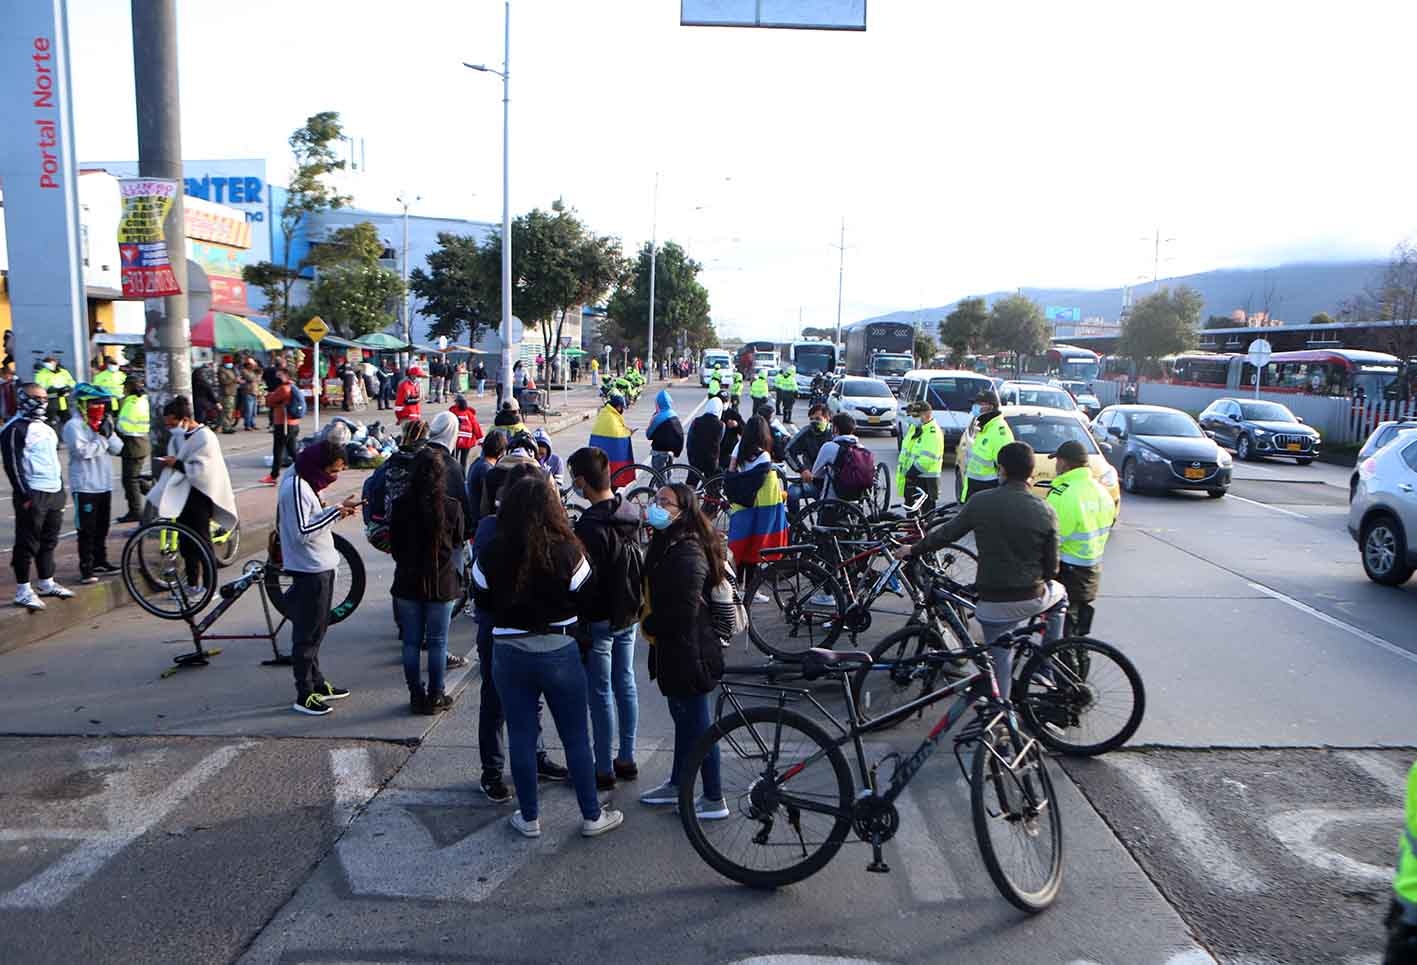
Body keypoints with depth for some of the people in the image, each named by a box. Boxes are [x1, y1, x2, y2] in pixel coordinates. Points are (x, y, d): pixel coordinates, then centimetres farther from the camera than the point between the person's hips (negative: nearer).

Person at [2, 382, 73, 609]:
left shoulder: (46, 428, 18)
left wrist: (61, 489, 20)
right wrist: (25, 496, -19)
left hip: (54, 494, 8)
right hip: (32, 496, -8)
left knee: (49, 541, 15)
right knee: (27, 544, -4)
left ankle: (47, 583, 25)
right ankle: (23, 591, 2)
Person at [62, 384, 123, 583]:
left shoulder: (104, 423, 12)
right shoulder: (74, 426, -9)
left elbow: (117, 448, 6)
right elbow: (84, 451, -21)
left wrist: (109, 433, -9)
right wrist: (103, 438, -15)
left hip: (104, 484, 7)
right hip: (85, 486, -7)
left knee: (102, 527, 15)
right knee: (87, 529, -3)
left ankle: (100, 562, 27)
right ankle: (86, 568, 2)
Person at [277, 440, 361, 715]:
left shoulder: (305, 482, 10)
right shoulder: (295, 487, -20)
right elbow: (302, 532, -25)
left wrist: (338, 511, 0)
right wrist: (336, 511, -23)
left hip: (321, 567, 10)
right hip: (309, 570, -10)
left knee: (315, 630, 18)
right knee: (307, 634, -2)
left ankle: (317, 683, 30)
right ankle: (304, 695, 6)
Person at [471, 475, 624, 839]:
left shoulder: (491, 554, -9)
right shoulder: (567, 552, -16)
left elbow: (482, 601, 4)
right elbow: (584, 600, -5)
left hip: (508, 654, 2)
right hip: (559, 652, -2)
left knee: (520, 737, 14)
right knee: (576, 737, 11)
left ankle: (529, 818, 25)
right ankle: (592, 815, 23)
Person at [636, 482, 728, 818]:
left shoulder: (687, 553, -24)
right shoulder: (665, 544, 9)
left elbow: (684, 612, -28)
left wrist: (650, 625, -13)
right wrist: (651, 623, 7)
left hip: (687, 652, -10)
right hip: (673, 650, 10)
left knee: (697, 723, 2)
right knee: (683, 718, 22)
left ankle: (714, 800, 16)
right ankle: (676, 784, 39)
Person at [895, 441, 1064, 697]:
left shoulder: (981, 502, -8)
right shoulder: (1045, 511, -8)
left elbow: (947, 533, 2)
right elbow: (1051, 568, -2)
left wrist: (913, 549, 19)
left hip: (993, 604, 0)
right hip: (1032, 599, 1)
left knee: (1000, 660, 15)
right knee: (1059, 594, 33)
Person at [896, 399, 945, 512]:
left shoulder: (933, 433, -17)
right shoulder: (915, 428, 13)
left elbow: (926, 459, -25)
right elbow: (905, 449, 19)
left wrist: (910, 473, -21)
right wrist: (901, 466, 10)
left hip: (925, 479, -10)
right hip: (911, 477, 10)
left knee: (927, 511, -4)